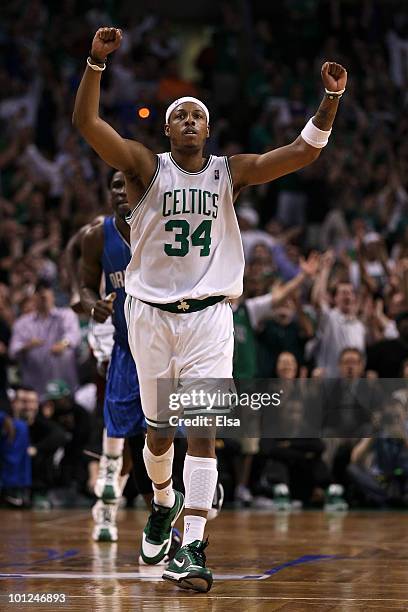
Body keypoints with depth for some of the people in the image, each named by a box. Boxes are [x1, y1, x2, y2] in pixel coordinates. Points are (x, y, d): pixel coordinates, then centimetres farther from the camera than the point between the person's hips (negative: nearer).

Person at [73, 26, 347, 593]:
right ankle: (164, 503, 42)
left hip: (209, 315, 0)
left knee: (202, 430, -12)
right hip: (151, 313, 1)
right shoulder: (146, 166, 0)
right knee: (158, 430, 13)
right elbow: (87, 122, -14)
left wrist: (332, 98, -16)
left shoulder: (230, 172, 4)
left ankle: (193, 547, -16)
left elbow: (305, 149, -3)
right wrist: (97, 61, -27)